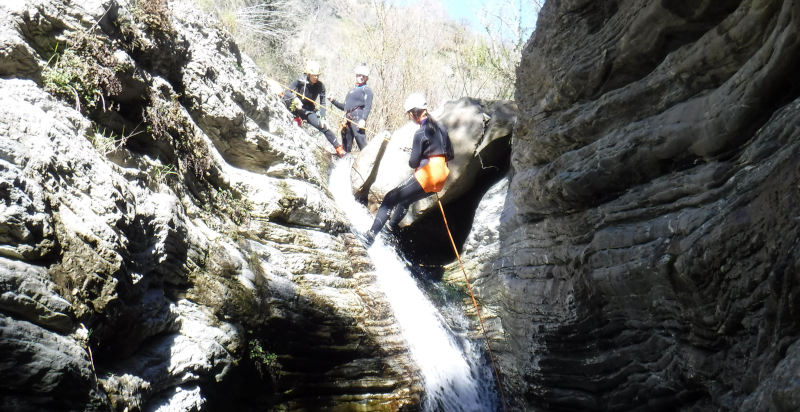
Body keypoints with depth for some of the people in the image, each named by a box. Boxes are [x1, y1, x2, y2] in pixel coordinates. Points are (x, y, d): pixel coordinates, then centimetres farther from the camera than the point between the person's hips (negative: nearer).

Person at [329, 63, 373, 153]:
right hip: (348, 120, 8)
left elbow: (367, 107, -8)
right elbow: (345, 107, 33)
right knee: (346, 145, 8)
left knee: (362, 143, -17)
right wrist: (333, 101, 24)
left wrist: (363, 119, -22)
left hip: (358, 119, -8)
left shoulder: (367, 90, 6)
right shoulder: (352, 90, 29)